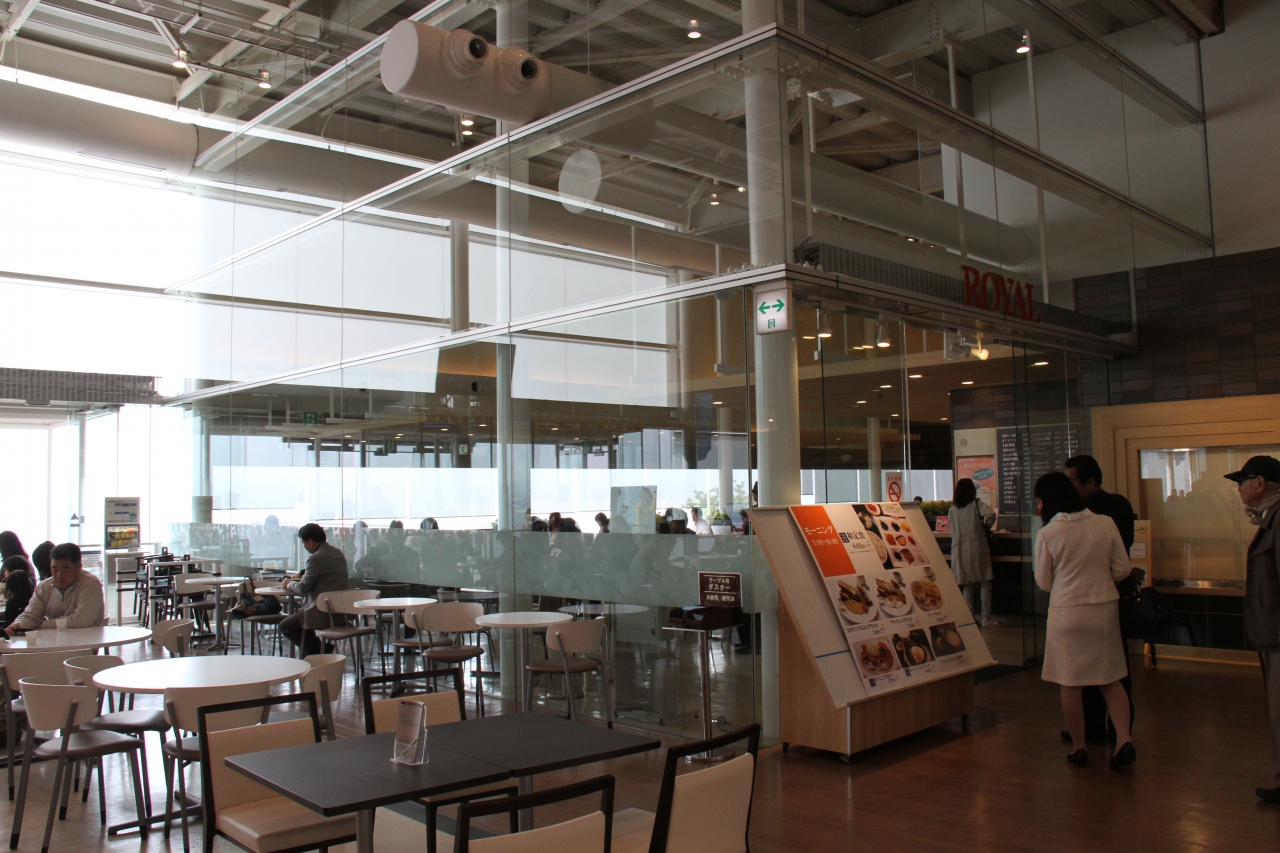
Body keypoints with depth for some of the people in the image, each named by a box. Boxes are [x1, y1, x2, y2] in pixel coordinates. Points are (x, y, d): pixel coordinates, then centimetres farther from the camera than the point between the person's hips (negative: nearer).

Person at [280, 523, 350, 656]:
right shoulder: (337, 553, 10)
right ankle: (311, 649, 31)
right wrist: (301, 574, 21)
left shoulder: (316, 558, -18)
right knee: (299, 607, 32)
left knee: (285, 627, 6)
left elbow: (304, 587, -16)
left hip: (324, 613, -10)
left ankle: (319, 650, 6)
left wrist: (291, 584, 3)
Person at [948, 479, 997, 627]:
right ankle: (985, 618, 4)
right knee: (984, 584, 5)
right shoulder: (976, 504, -4)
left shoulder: (952, 510, 6)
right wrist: (986, 525, 0)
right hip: (977, 547, -3)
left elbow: (954, 531, 11)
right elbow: (991, 514, -20)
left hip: (960, 550, 3)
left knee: (967, 586, 8)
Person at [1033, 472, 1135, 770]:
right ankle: (1124, 740, 3)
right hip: (1105, 608, 3)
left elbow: (1044, 583, -3)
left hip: (1067, 611, -3)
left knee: (1070, 683, 10)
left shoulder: (1048, 534, -12)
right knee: (1110, 679, 16)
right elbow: (1123, 569, 2)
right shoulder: (1105, 524, -4)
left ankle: (1078, 748, 18)